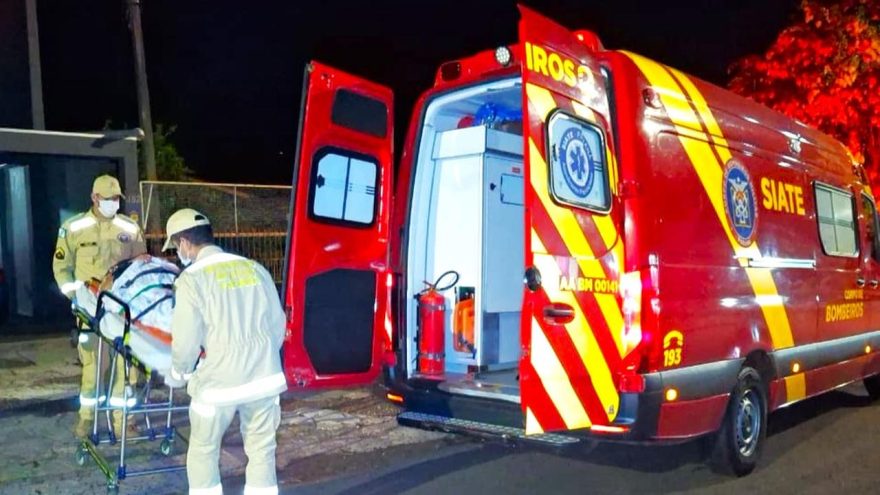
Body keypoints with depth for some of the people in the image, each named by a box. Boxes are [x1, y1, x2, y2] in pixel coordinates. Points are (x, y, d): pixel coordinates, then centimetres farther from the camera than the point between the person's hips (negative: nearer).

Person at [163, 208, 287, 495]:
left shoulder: (191, 279, -9)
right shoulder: (255, 268, 4)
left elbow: (186, 340, -8)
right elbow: (278, 324, 8)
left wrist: (178, 374, 12)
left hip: (219, 381, -4)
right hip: (265, 377, 4)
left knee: (203, 451, 18)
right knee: (262, 450, 16)